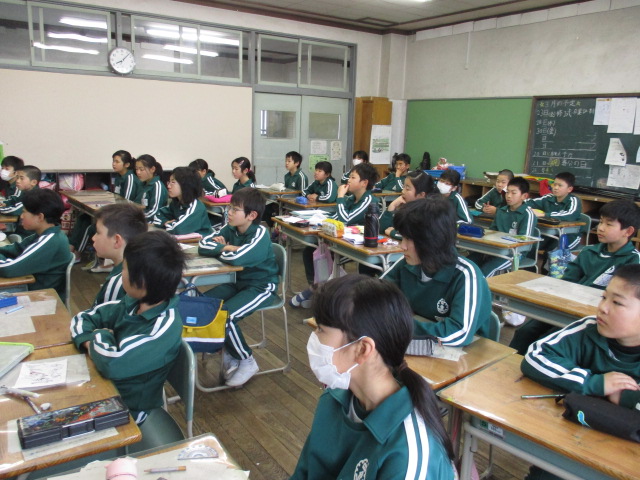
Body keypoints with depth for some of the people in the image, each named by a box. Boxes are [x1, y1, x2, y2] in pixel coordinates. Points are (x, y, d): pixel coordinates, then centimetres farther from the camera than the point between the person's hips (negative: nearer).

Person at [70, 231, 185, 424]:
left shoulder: (165, 327, -30)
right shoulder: (132, 303, -6)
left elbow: (113, 364, -39)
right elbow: (82, 318, 4)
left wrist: (100, 336, -18)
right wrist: (92, 344, -17)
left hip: (127, 410, -6)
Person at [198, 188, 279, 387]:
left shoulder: (260, 233, -22)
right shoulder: (231, 229, 0)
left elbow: (236, 258, -36)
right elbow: (204, 245, -3)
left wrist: (221, 249, -15)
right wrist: (228, 247, -17)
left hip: (262, 287, -8)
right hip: (238, 282, 8)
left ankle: (247, 361, 0)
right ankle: (228, 351, 10)